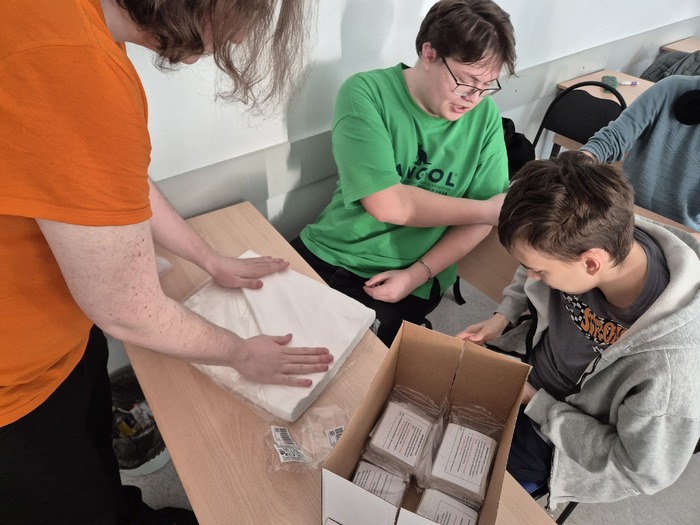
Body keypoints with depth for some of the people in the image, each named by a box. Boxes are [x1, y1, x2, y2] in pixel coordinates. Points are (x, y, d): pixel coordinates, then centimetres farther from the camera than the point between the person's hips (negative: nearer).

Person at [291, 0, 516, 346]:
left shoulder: (485, 116, -5)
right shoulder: (366, 93, -13)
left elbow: (479, 220, -2)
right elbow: (386, 203, -21)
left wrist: (417, 275, -14)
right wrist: (486, 210, -12)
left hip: (410, 278, 0)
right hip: (326, 252, 1)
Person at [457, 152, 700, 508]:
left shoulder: (668, 365, -41)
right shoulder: (596, 236, -26)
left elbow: (642, 470, -23)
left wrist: (536, 403, -21)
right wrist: (503, 316, -12)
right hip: (525, 355, 5)